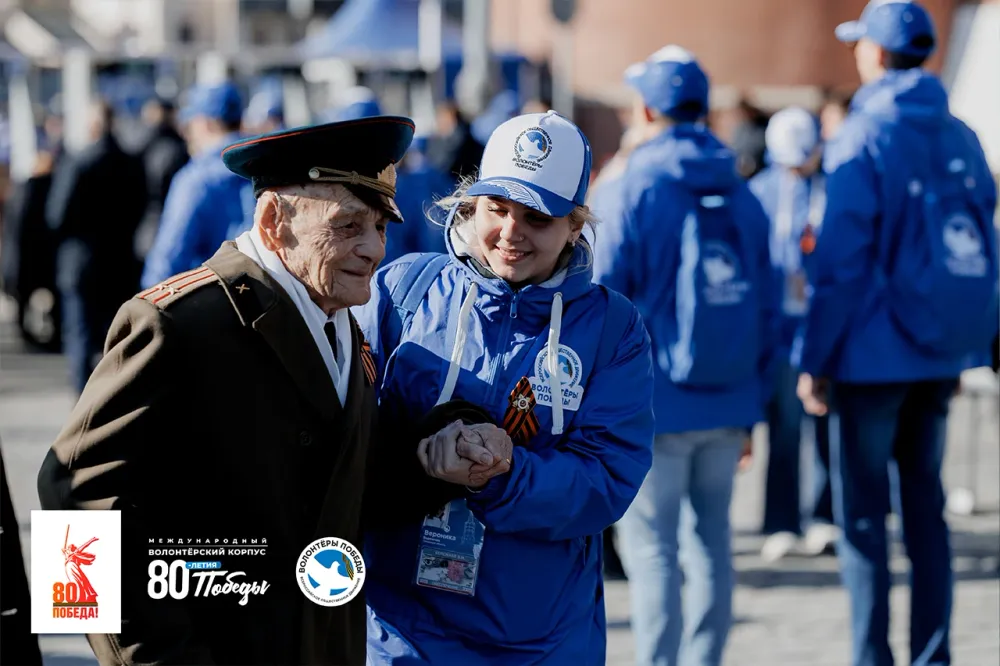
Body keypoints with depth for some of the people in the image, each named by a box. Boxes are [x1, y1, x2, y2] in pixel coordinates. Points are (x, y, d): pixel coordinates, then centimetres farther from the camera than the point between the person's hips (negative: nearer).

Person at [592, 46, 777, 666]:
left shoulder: (636, 194, -8)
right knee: (711, 540, 12)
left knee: (650, 545, -1)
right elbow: (765, 308, 8)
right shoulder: (743, 197, 6)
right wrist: (751, 409, 14)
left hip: (655, 404, -5)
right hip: (727, 405, 5)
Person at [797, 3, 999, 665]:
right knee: (926, 506, 13)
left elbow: (840, 262, -14)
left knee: (863, 513, 1)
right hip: (938, 357, 6)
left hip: (873, 356, -6)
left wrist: (815, 360, -8)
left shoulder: (862, 140, -11)